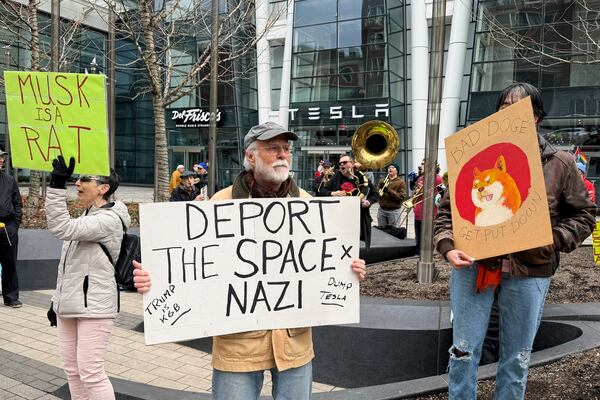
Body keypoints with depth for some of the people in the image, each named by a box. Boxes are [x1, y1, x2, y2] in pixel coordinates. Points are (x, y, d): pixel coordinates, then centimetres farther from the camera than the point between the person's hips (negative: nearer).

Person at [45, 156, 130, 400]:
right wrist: (57, 299, 20)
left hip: (94, 306, -9)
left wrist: (57, 186, -31)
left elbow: (61, 228, -29)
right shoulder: (85, 218, 14)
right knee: (72, 368, 14)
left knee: (90, 372, -6)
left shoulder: (108, 219, -16)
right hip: (70, 304, 9)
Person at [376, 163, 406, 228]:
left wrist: (389, 191, -20)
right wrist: (380, 188, -14)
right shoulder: (382, 181, 12)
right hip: (381, 210, 4)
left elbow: (402, 197, -12)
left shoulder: (401, 182, -2)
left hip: (394, 211, -4)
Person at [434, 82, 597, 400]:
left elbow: (583, 214, 6)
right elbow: (448, 209, 1)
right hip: (473, 264, 0)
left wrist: (553, 240, -11)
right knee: (464, 350, 8)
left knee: (517, 358, 13)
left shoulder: (559, 164, 1)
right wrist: (447, 247, -16)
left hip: (530, 271, 1)